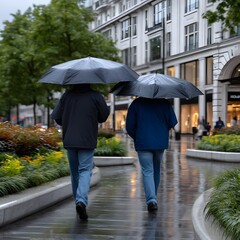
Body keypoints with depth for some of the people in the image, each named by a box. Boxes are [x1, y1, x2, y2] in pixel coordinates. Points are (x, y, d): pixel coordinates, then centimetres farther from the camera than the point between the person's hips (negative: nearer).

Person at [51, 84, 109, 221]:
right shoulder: (96, 96, -7)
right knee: (85, 170, -2)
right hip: (87, 141, -3)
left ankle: (78, 200, 27)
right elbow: (104, 116, 2)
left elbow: (56, 116, 4)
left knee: (74, 172, 16)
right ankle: (82, 201, -21)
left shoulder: (67, 95, 1)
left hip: (69, 140, 3)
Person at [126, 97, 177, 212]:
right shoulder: (164, 103, 0)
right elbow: (173, 122, -3)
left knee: (147, 171, -2)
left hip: (143, 143, -2)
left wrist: (136, 137, 15)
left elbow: (129, 125, -2)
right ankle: (153, 198, 30)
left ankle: (151, 200, -17)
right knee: (156, 170, 19)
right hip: (161, 142, 2)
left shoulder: (136, 103, -2)